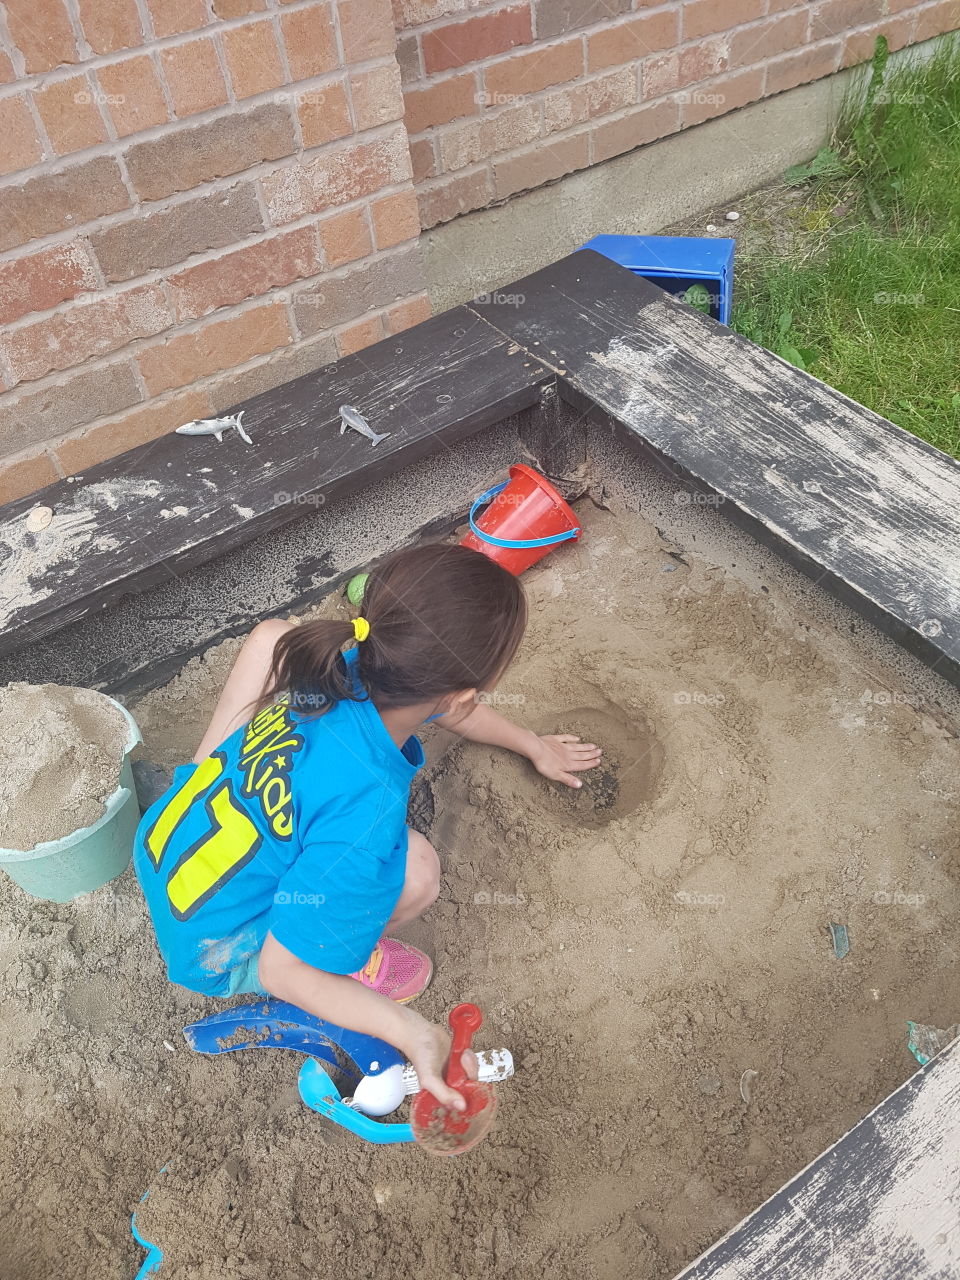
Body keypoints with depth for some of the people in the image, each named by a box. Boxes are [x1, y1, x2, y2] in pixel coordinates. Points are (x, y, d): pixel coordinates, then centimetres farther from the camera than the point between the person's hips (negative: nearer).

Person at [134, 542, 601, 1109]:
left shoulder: (351, 669, -19)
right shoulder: (367, 818, -40)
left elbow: (451, 708, 6)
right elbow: (283, 972, -25)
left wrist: (533, 744, 20)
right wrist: (413, 1032, -27)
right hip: (213, 953, -6)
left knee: (276, 634, 7)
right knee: (413, 867, -29)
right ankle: (347, 958, 5)